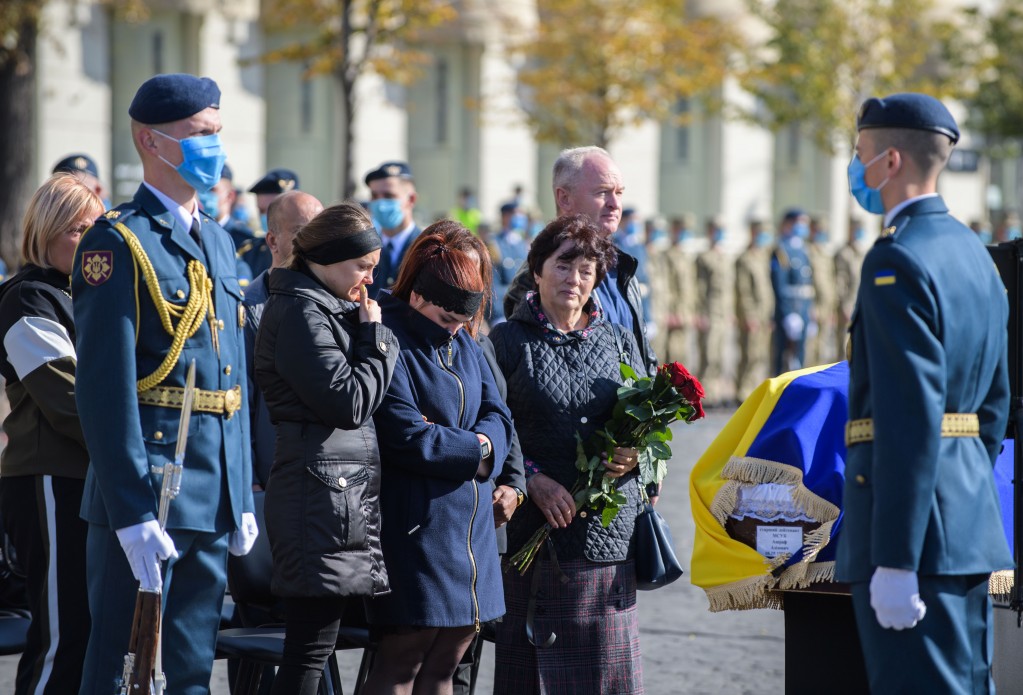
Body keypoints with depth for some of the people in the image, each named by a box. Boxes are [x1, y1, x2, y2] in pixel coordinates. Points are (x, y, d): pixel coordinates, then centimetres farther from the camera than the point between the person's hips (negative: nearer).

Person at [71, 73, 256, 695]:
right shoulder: (118, 244, -10)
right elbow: (106, 388, -16)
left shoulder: (218, 241, 17)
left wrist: (243, 497, 15)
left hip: (214, 504, 8)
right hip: (149, 498, -8)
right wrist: (133, 513, -21)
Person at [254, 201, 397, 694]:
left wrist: (367, 333, 9)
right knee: (312, 644, -9)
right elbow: (349, 402, -15)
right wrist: (375, 336, -4)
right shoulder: (301, 311, -10)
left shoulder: (327, 309, 20)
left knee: (311, 644, 8)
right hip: (324, 488, -10)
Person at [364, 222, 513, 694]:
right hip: (416, 526, -8)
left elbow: (497, 415, 10)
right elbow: (406, 435, -20)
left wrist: (475, 446, -13)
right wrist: (475, 449, -7)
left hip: (470, 527, 8)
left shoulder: (463, 343, 15)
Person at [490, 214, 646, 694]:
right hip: (535, 528, -3)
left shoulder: (619, 341, 14)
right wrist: (533, 480, -15)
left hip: (609, 527, 3)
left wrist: (635, 456, -5)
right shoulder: (508, 341, 4)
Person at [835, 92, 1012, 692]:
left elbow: (911, 419, -21)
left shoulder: (899, 260, -15)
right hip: (971, 528, 10)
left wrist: (894, 562, -22)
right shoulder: (974, 253, 16)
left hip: (919, 528, -10)